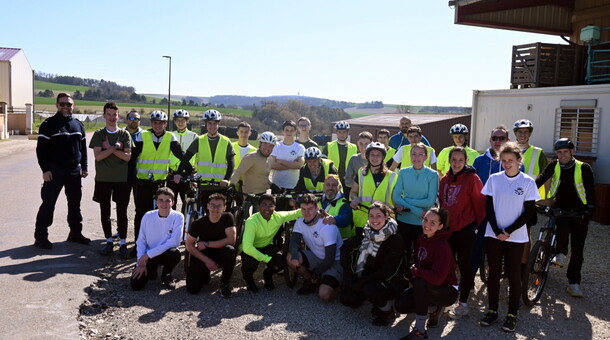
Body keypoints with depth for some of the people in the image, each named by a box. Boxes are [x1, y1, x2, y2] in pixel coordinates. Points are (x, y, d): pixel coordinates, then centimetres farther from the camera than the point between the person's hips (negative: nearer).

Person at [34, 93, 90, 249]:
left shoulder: (78, 124, 11)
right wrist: (45, 169, -13)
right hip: (55, 170, -5)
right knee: (48, 204, -2)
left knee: (75, 204, 11)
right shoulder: (49, 124, -5)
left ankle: (75, 233, 23)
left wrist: (84, 167, 11)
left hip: (75, 171, 5)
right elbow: (41, 149, -7)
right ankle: (40, 236, 7)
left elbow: (83, 147, 16)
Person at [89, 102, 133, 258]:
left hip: (121, 179, -1)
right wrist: (114, 147, -15)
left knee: (122, 212, 1)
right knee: (105, 211, 9)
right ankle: (109, 241, 23)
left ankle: (123, 243, 8)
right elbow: (98, 156, -8)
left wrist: (111, 149, -13)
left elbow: (127, 156, -5)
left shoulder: (124, 134, 4)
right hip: (103, 178, 1)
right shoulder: (98, 134, 4)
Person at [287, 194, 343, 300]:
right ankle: (311, 281, 4)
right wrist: (294, 254, -36)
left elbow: (330, 258, -20)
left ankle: (334, 283, 9)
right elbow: (294, 241, -12)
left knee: (325, 295, -27)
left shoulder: (328, 227, -23)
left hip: (334, 261, -6)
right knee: (290, 258, -22)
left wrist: (316, 273, -9)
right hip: (315, 257, 6)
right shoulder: (300, 222, -2)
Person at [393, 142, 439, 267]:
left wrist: (405, 202, -14)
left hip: (423, 222, -2)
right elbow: (396, 197, -6)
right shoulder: (403, 172, 0)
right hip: (404, 220, 2)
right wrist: (417, 211, -16)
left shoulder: (432, 175, -6)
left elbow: (431, 201, -13)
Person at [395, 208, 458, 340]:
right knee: (400, 304, -8)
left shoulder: (442, 246, -26)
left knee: (419, 281, -34)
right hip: (428, 288, 8)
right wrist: (411, 273, -11)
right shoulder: (421, 239, -2)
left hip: (448, 291, -7)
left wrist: (415, 271, -22)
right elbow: (418, 263, 10)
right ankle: (434, 308, 15)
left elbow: (437, 278, -35)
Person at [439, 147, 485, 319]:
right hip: (447, 228, 6)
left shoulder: (472, 179, -12)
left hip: (465, 229, -5)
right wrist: (442, 220, 13)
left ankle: (463, 304, 15)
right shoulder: (445, 179, 7)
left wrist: (476, 223, -1)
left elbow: (480, 203, -9)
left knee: (464, 266, 5)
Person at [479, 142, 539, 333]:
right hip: (494, 234, 2)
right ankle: (492, 311, 18)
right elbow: (488, 207, 1)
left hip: (515, 236, -2)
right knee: (493, 273, 7)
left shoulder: (527, 182, -3)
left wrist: (509, 231, -12)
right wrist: (497, 231, -10)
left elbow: (529, 211, -5)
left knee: (513, 275, 4)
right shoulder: (494, 179, 1)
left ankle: (512, 315, 14)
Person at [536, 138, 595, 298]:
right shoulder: (554, 166, -1)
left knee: (578, 249, 3)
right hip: (560, 209, 0)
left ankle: (574, 283, 14)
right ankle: (560, 253, 1)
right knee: (563, 228, -31)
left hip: (579, 212, 0)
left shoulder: (583, 168, -6)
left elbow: (590, 188, -14)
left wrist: (590, 206, -30)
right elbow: (541, 179, -13)